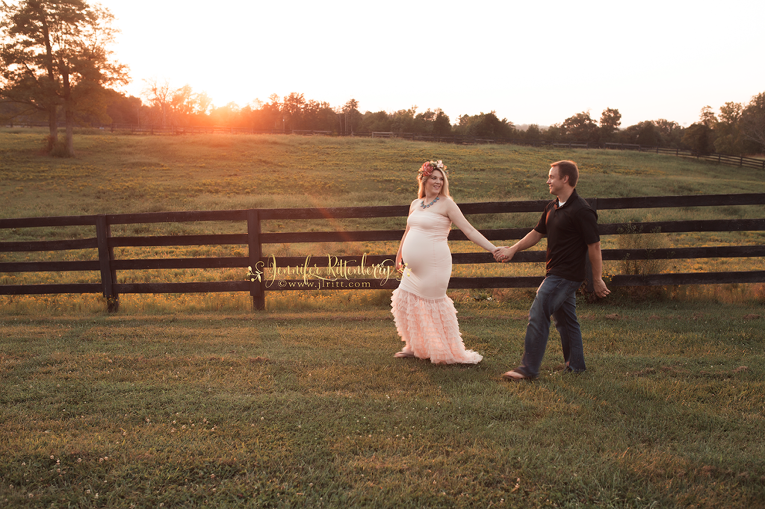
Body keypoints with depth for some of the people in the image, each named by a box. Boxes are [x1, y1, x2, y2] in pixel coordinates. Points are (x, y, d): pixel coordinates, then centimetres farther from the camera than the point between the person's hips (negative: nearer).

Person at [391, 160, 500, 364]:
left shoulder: (446, 204, -7)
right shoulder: (415, 204, 12)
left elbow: (468, 230, -11)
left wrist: (494, 249, -18)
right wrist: (399, 256, 35)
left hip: (434, 264, -7)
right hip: (414, 266, 7)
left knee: (433, 304, -1)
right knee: (404, 300, 11)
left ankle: (450, 353, 15)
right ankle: (414, 347, 28)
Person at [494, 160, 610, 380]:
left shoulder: (581, 211, -17)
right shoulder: (552, 207, 11)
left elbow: (594, 246, -14)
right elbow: (537, 233, 19)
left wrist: (597, 279, -11)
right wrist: (512, 249, 9)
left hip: (565, 275, -9)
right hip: (556, 273, 9)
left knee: (538, 316, -10)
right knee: (565, 320, 17)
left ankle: (528, 368, -3)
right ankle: (575, 365, 30)